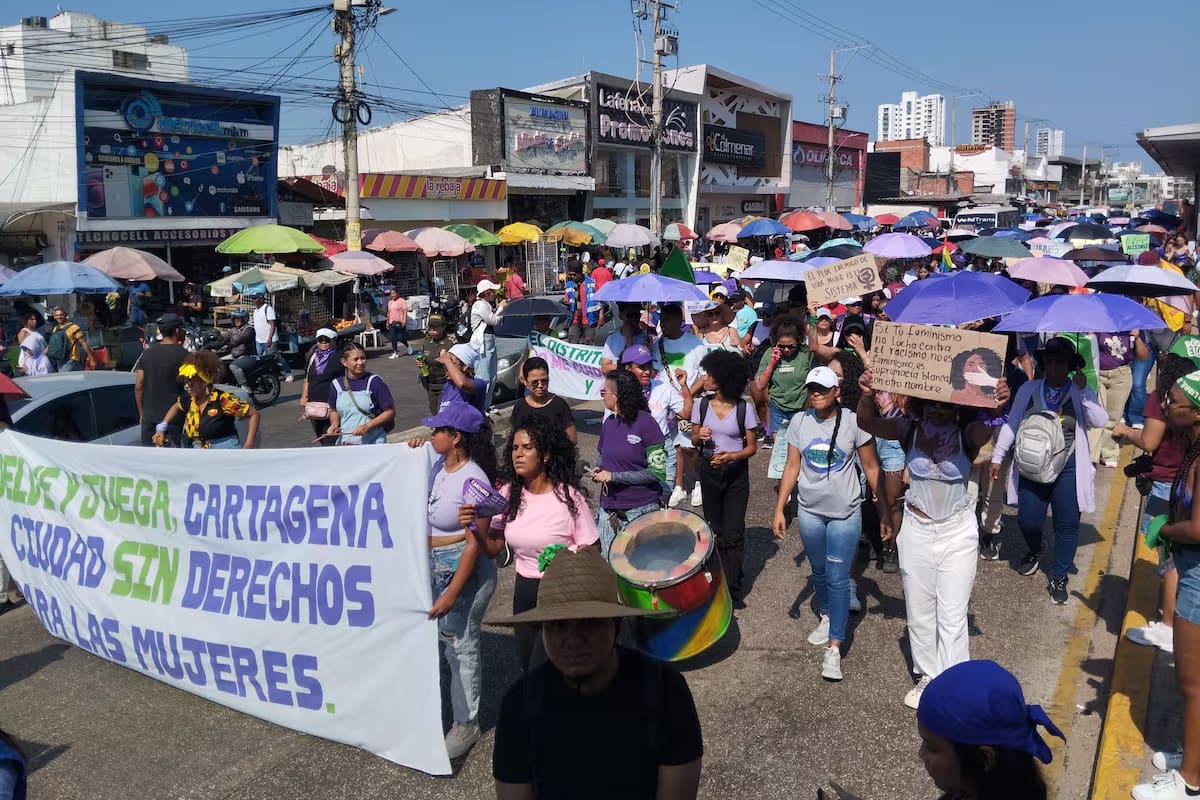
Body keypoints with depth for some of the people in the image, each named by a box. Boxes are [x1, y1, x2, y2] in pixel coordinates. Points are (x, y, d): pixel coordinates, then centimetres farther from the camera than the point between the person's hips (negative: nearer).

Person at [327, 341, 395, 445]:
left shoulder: (374, 382, -7)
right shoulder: (336, 384, 4)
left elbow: (390, 412, -6)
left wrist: (367, 426, -15)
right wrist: (334, 424, -1)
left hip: (374, 443, -3)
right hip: (345, 443, 3)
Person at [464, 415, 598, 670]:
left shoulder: (569, 496, -17)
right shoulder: (509, 494, -2)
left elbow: (592, 552, -11)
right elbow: (493, 548, 2)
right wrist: (475, 527, -16)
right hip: (524, 593, 6)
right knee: (527, 666, 20)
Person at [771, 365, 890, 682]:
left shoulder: (853, 422, -13)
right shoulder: (799, 422, -4)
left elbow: (871, 469, -7)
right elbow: (792, 468, 2)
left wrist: (885, 512, -6)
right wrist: (779, 509, -1)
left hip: (845, 513, -4)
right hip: (810, 511, 4)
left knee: (837, 579, -4)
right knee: (819, 571, 20)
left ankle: (834, 648, 2)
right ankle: (827, 618, 44)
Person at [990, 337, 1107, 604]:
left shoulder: (1081, 392, 1)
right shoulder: (1028, 389, 5)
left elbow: (1099, 421, -14)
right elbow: (1011, 424, 8)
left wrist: (1083, 389, -19)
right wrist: (997, 457, 5)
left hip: (1068, 469, -1)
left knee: (1067, 525, 2)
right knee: (1028, 521, 3)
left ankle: (1059, 577, 18)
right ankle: (1034, 552, 38)